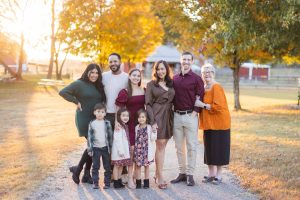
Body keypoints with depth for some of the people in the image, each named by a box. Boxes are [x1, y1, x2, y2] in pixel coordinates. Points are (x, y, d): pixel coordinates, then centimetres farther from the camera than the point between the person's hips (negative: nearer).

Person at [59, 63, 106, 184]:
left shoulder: (99, 86, 13)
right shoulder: (79, 83, -6)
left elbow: (103, 100, 22)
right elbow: (63, 92, -11)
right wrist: (76, 102, -11)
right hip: (84, 119, -6)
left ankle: (86, 174, 17)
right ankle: (77, 169, 7)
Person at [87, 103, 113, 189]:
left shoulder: (107, 123, 0)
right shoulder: (92, 123, -1)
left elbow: (110, 135, 3)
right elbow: (89, 137, 1)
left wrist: (110, 147, -1)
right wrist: (89, 149, -2)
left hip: (105, 148, 0)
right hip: (96, 148, 0)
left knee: (107, 166, 5)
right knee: (95, 166, 5)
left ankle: (107, 182, 12)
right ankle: (95, 183, 12)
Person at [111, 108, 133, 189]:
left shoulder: (125, 126, 13)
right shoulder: (118, 127, -16)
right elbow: (117, 139, -21)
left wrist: (127, 150, 15)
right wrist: (120, 151, -23)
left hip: (124, 150, 9)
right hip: (119, 150, -9)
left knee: (121, 165, 13)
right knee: (117, 165, 0)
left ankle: (119, 181, 21)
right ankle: (116, 182, 7)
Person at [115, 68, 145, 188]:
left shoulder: (144, 91, 10)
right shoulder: (125, 92, -2)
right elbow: (119, 109, -3)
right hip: (130, 123, -3)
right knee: (132, 148, -7)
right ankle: (130, 178, -1)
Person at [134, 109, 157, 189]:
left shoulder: (149, 127, -4)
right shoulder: (137, 127, 5)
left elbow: (153, 139, -7)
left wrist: (154, 130, -17)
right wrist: (133, 146, 6)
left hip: (147, 149, -2)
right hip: (138, 149, 2)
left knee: (146, 165, 8)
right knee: (137, 165, 3)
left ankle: (146, 182, 18)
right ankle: (138, 182, 11)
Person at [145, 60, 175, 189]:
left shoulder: (171, 84, 12)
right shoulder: (151, 84, 1)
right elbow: (148, 104, -3)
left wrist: (174, 116, 3)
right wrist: (152, 121, -12)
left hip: (169, 116, 4)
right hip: (157, 116, -4)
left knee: (162, 145, 8)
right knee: (160, 145, -7)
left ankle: (157, 174, 18)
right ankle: (160, 177, -3)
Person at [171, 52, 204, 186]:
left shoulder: (196, 79, -2)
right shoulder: (174, 78, 11)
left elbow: (200, 98, -5)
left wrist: (195, 112, -12)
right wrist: (172, 110, 5)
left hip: (190, 116, -4)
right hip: (177, 116, 5)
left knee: (191, 146, 1)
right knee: (179, 146, 10)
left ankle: (190, 174, 7)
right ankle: (182, 173, 19)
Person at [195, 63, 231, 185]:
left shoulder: (217, 87, -14)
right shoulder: (203, 88, 9)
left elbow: (218, 106, -21)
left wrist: (203, 105, -19)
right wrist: (197, 103, 4)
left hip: (219, 123, -7)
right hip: (208, 123, 7)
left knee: (218, 149, 1)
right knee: (209, 148, 10)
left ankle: (218, 175, 13)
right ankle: (211, 173, 21)